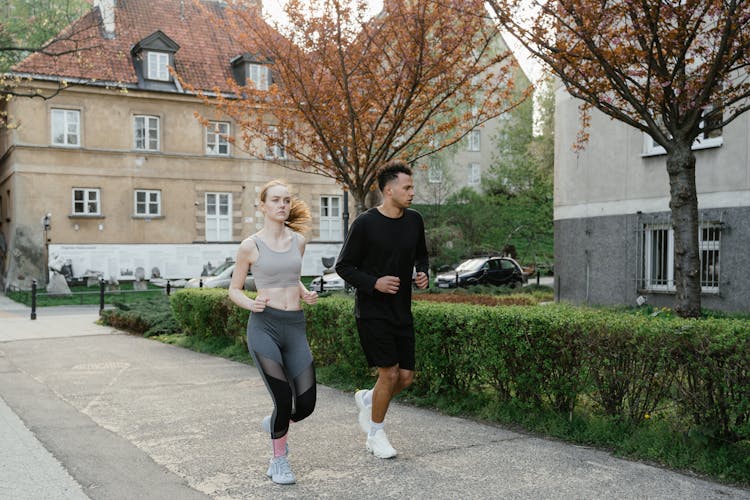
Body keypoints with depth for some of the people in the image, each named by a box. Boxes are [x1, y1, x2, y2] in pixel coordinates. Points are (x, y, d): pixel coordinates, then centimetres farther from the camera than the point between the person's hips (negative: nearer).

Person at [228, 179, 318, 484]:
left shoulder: (298, 241, 10)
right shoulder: (250, 246, -2)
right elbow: (234, 290, 7)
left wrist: (305, 294, 6)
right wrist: (251, 304, -13)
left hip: (295, 327, 4)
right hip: (264, 326, -4)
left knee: (306, 405, -1)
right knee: (284, 401, -10)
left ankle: (276, 424, 35)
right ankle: (278, 460, 18)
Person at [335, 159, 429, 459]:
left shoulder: (414, 221, 5)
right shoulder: (365, 224, -12)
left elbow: (421, 255, 21)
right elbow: (343, 266, -6)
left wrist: (423, 274, -1)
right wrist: (374, 283, -20)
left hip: (402, 311, 6)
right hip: (372, 311, -6)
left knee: (406, 377, 5)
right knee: (389, 374, -8)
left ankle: (367, 400, 35)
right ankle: (376, 434, 14)